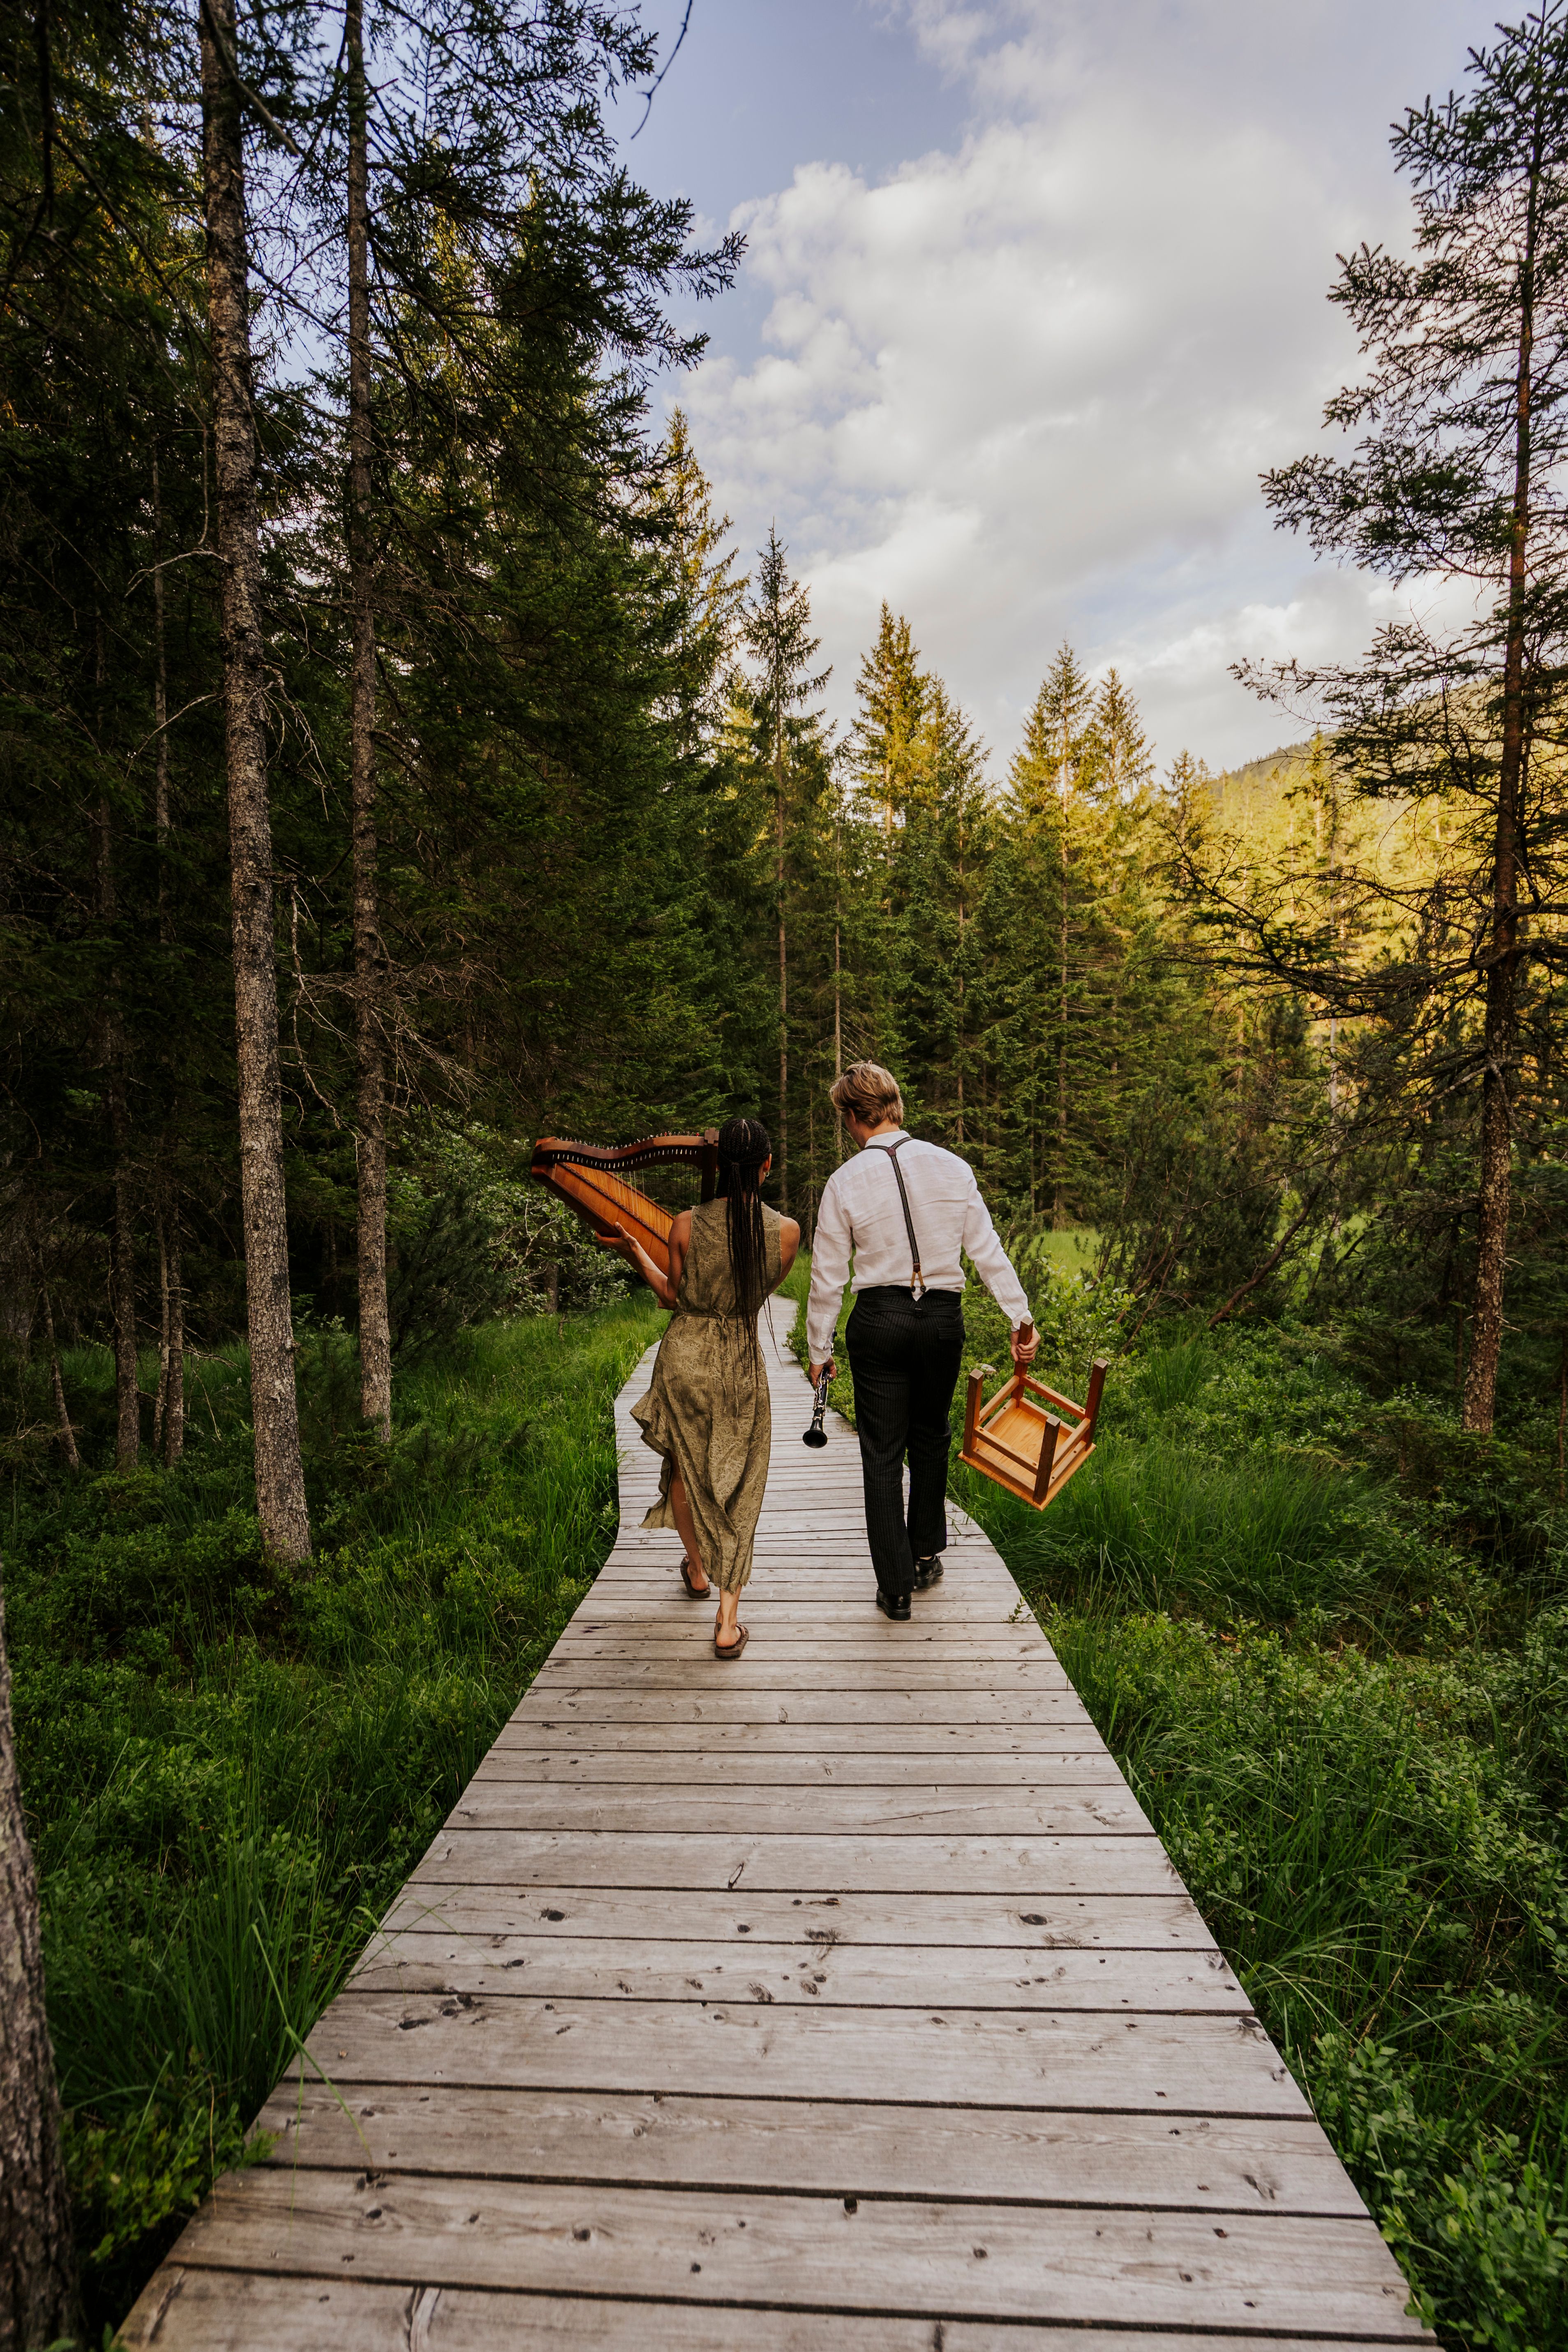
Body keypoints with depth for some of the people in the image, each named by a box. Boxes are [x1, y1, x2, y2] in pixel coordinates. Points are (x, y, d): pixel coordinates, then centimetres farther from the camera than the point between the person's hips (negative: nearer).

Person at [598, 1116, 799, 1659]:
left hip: (685, 1355, 0)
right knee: (736, 1489, 10)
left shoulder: (687, 1225, -13)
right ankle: (728, 1620, 6)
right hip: (743, 1365, 0)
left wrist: (635, 1251, 11)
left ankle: (697, 1569, 45)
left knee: (685, 1466, 24)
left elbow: (673, 1296, 0)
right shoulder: (786, 1232, -11)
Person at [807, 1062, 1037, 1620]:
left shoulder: (846, 1182, -7)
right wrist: (1021, 1317, 4)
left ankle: (896, 1588, 13)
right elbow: (988, 1250, -1)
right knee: (930, 1437, 22)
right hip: (943, 1318, 3)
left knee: (882, 1454, 7)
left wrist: (819, 1350, 7)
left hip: (879, 1322, -3)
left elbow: (828, 1278, -3)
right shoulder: (952, 1167, -1)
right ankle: (926, 1557, 35)